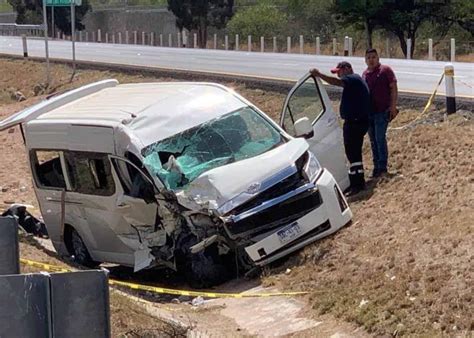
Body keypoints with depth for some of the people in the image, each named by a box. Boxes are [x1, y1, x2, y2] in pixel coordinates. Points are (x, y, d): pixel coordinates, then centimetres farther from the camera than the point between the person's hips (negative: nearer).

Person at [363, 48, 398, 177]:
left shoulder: (385, 70, -3)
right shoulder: (365, 74, 14)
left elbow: (393, 88, -6)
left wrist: (393, 106, -13)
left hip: (382, 111, -6)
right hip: (368, 112, 6)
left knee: (380, 139, -8)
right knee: (373, 140, 9)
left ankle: (382, 167, -1)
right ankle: (376, 167, 17)